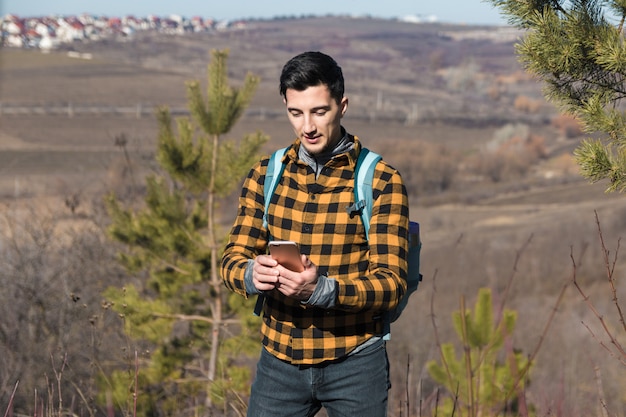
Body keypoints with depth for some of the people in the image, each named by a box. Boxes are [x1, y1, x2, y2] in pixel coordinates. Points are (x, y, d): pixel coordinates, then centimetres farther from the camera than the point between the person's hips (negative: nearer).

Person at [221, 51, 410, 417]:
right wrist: (251, 274, -21)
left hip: (354, 363, -3)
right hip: (279, 359, 3)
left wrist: (322, 289, -30)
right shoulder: (265, 176, 5)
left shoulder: (382, 182, -7)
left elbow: (391, 283, -12)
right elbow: (233, 258, 3)